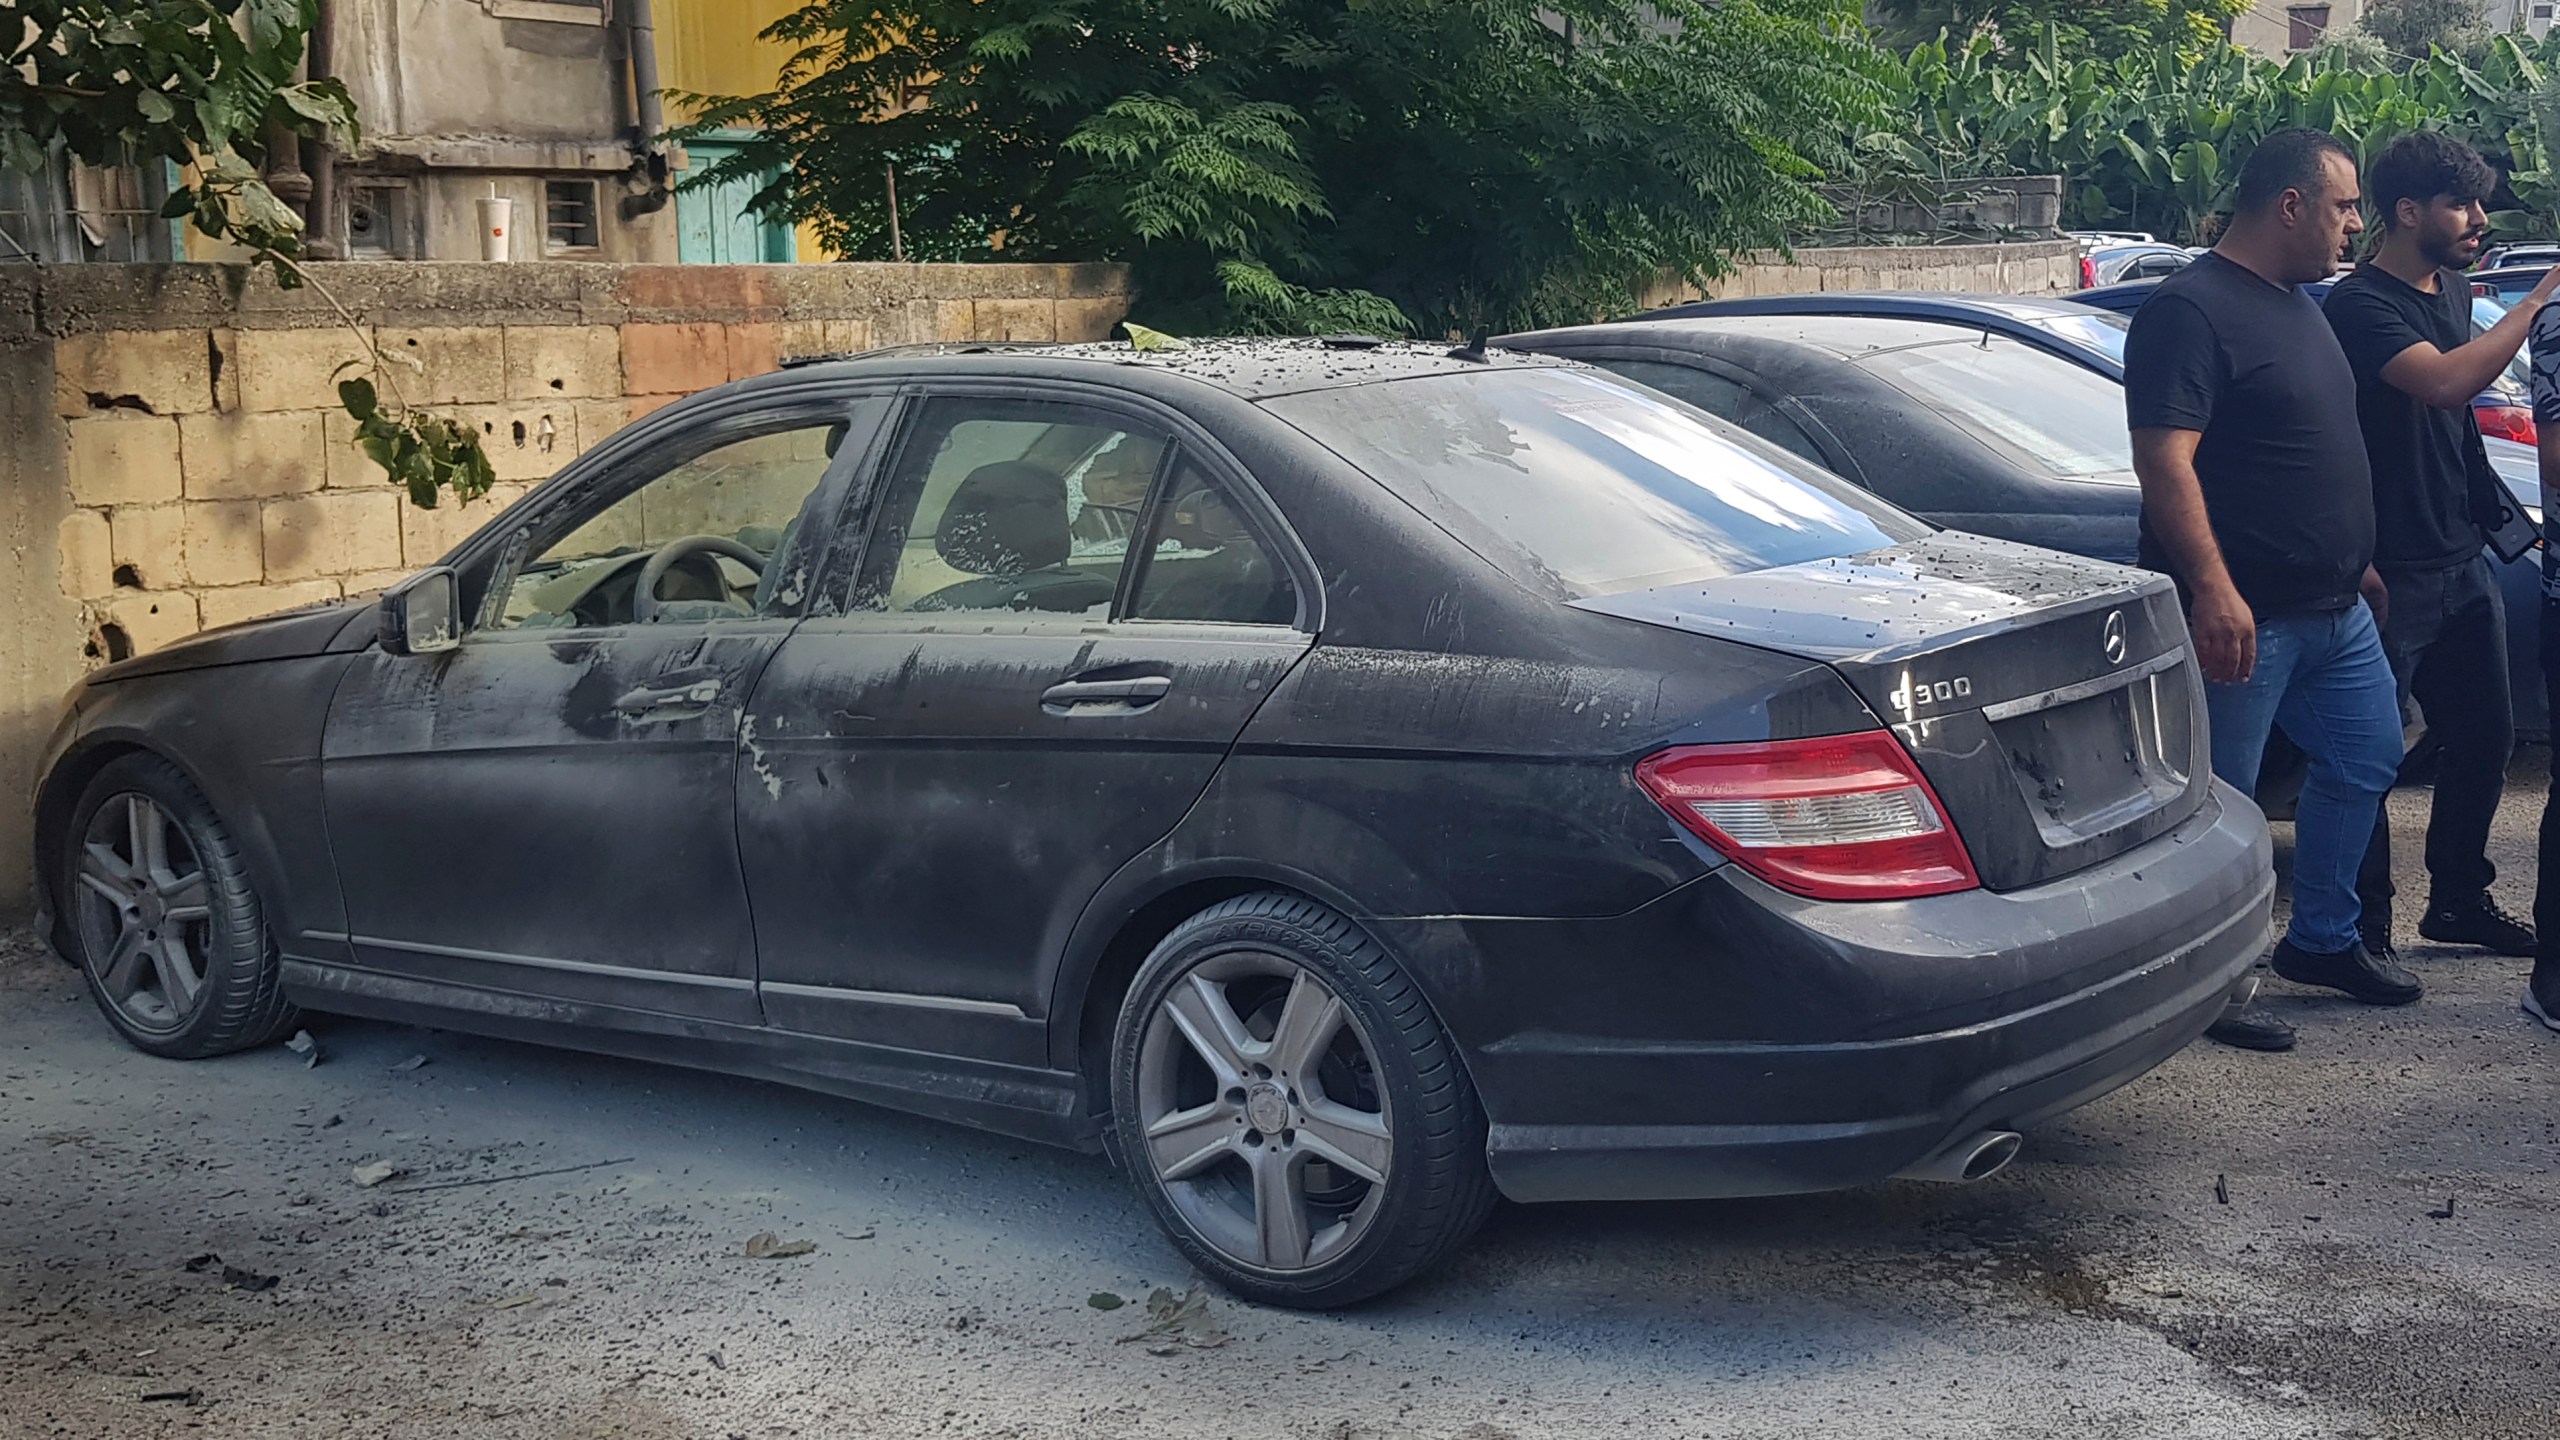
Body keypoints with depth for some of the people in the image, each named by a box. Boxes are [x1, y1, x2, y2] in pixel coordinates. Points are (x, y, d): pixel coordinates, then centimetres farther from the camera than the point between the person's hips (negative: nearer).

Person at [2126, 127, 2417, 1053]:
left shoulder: (2296, 306, 15)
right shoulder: (2190, 310, -16)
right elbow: (2163, 459, -25)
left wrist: (2357, 560, 24)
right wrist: (2213, 587, -32)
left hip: (2335, 608, 10)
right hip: (2244, 618, -10)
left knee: (2368, 759, 18)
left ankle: (2322, 940, 33)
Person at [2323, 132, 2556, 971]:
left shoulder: (2453, 292, 13)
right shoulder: (2359, 305, -15)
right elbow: (2445, 381, -31)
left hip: (2461, 558, 9)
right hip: (2391, 571, -9)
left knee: (2483, 735, 15)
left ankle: (2459, 900, 30)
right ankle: (2365, 927, 9)